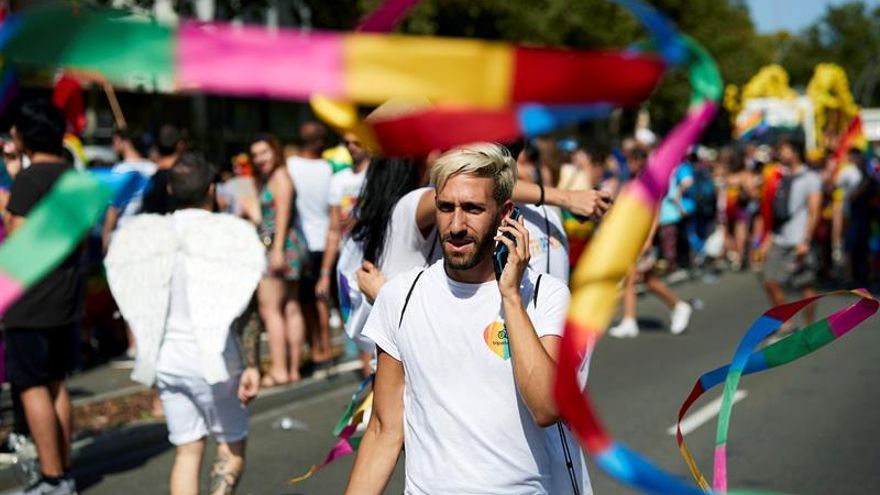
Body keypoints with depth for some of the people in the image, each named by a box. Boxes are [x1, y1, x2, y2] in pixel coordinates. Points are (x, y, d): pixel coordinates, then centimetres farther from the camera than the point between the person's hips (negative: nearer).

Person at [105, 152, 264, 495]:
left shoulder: (149, 236, 3)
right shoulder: (229, 235, -9)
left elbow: (140, 305, 8)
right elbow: (247, 307, -11)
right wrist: (251, 364, -9)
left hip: (166, 358, 4)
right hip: (211, 357, -4)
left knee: (187, 451, 12)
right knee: (232, 448, 8)